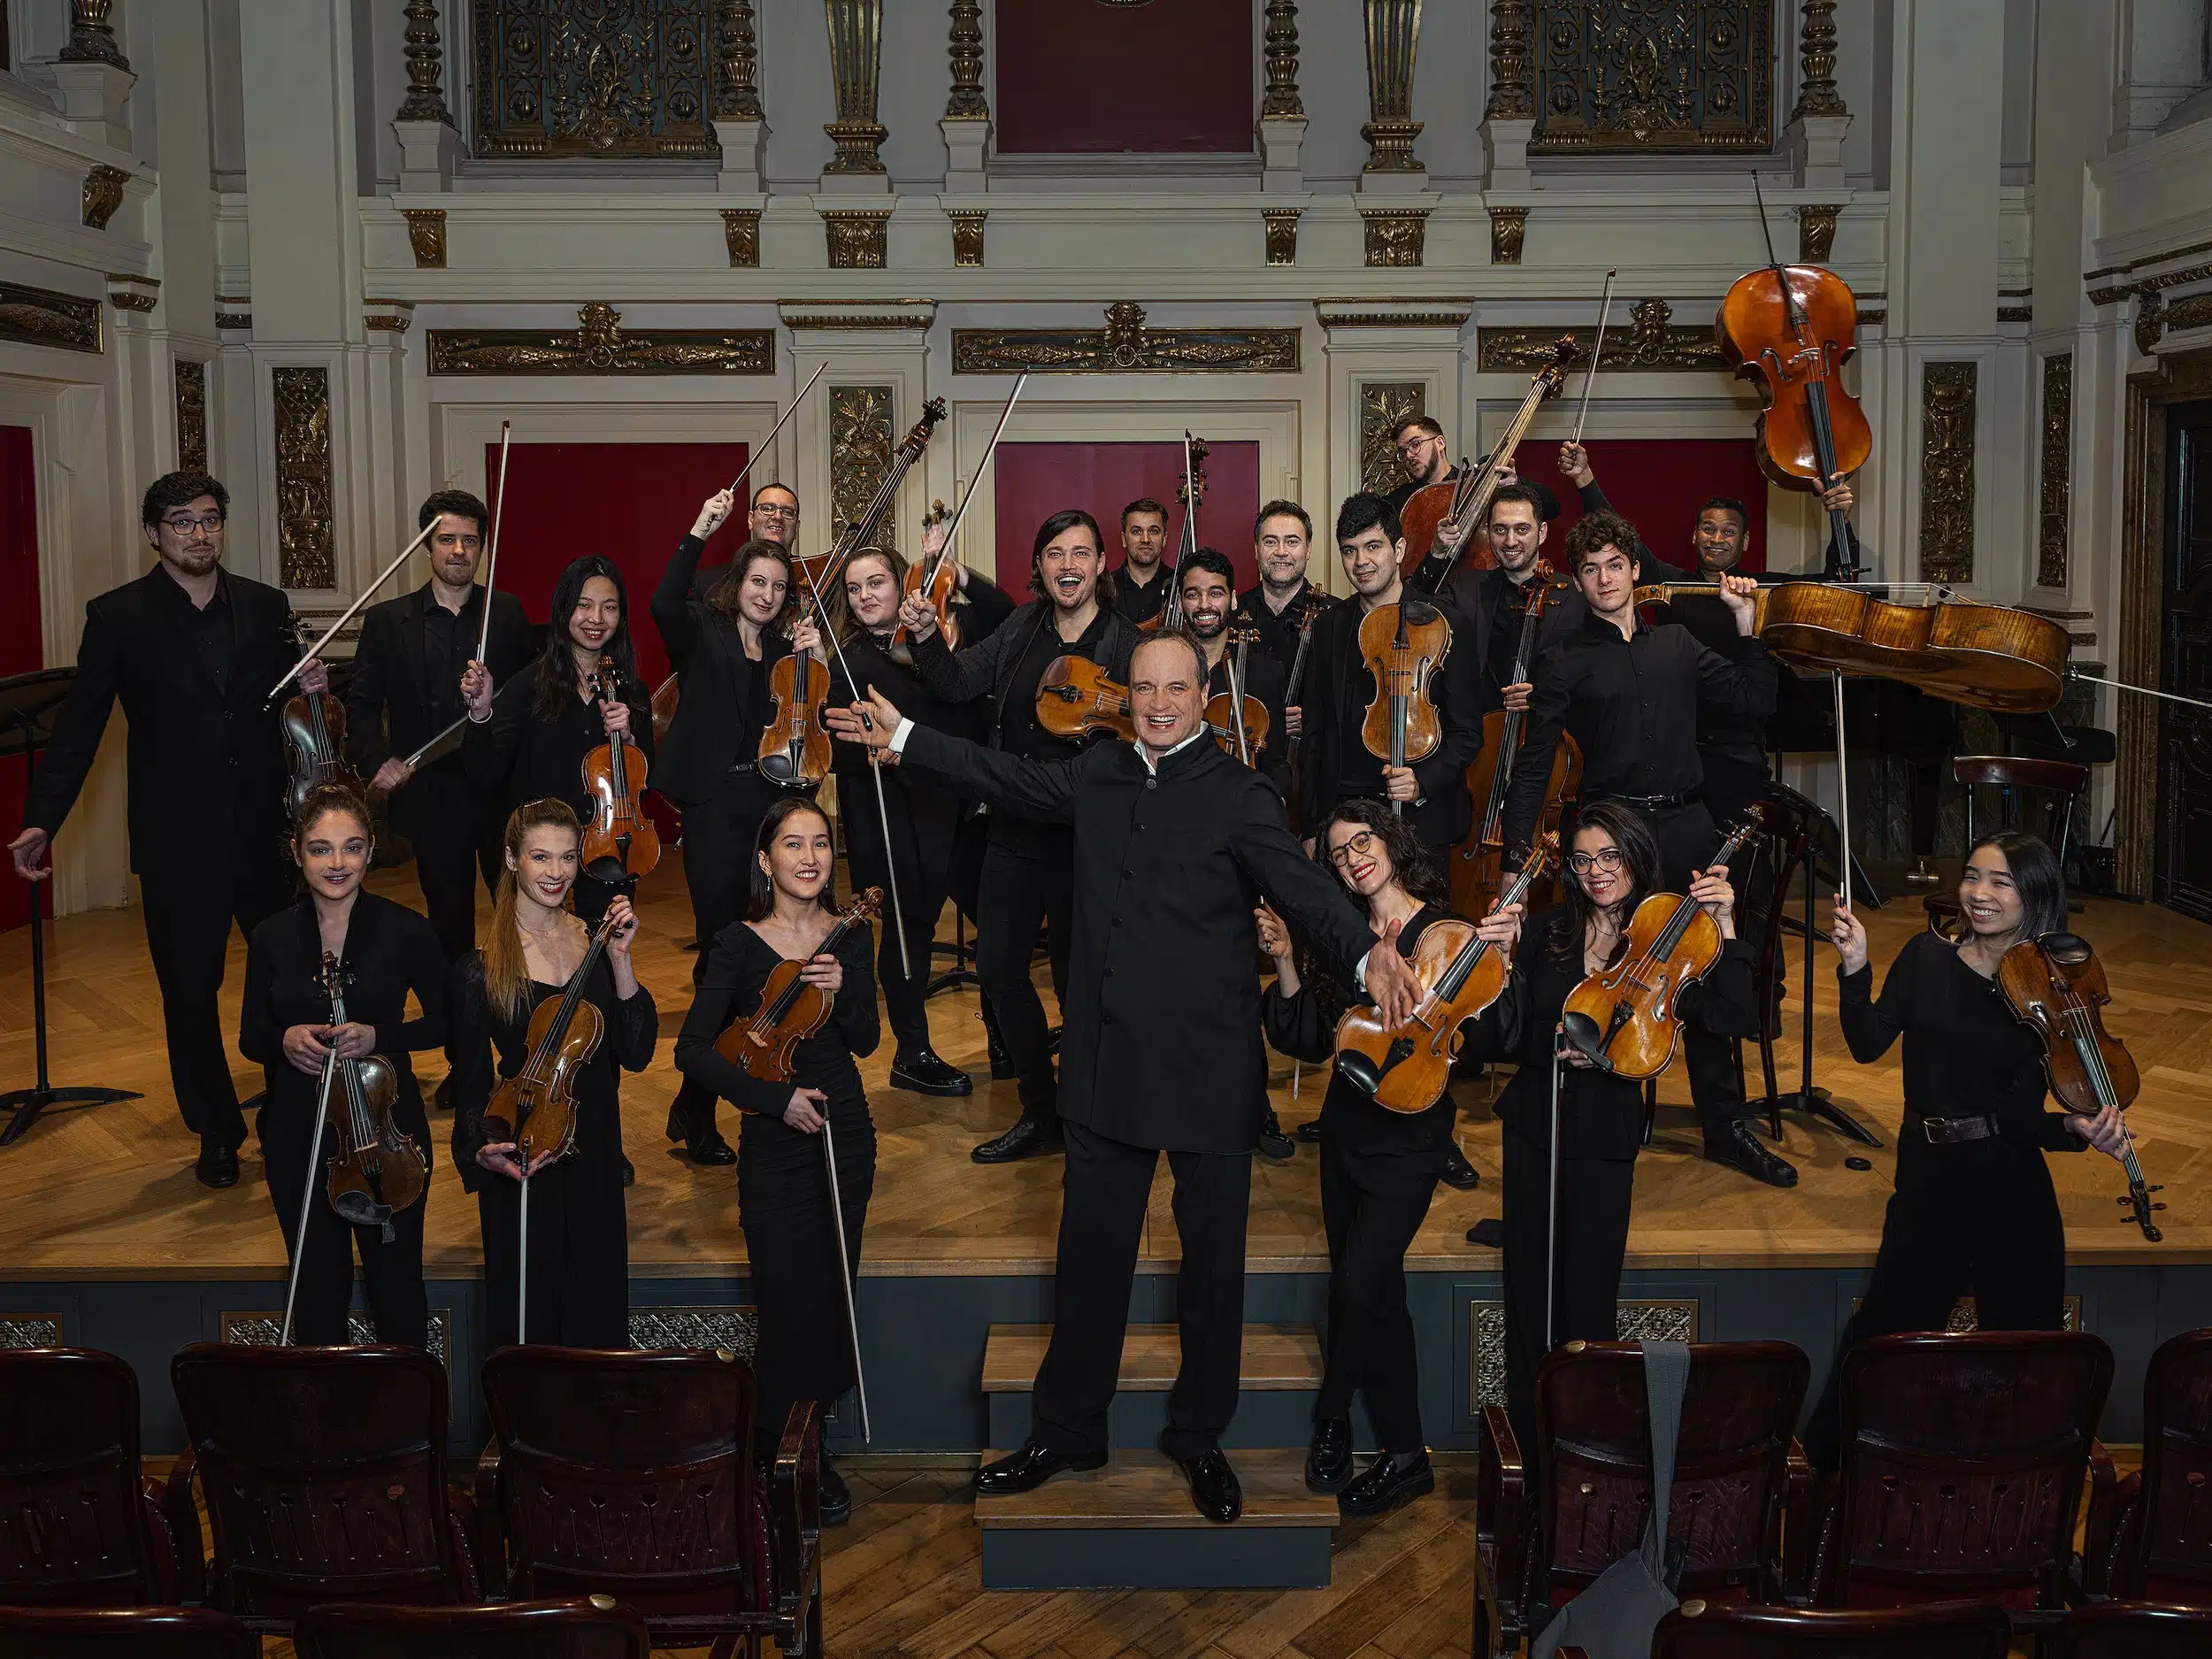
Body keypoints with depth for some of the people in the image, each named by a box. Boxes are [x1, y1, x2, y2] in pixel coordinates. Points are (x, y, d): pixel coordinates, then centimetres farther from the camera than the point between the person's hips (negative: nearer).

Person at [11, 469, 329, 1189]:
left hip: (265, 828, 2)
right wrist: (42, 821, -11)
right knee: (189, 991, 7)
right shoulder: (118, 616, -1)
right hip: (177, 839, -2)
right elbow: (78, 727, -3)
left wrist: (310, 688, -9)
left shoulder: (266, 606, 6)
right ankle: (218, 1132, 23)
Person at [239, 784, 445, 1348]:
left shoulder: (405, 931, -10)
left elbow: (445, 1022, -1)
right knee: (317, 1291, 15)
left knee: (396, 1282, 11)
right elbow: (250, 1037, 7)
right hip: (298, 1136, 2)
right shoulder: (272, 938, -2)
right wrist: (284, 1040, -16)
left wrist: (378, 1036, -18)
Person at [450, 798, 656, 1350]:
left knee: (597, 1309, 14)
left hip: (594, 1153, 4)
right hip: (521, 1157, -3)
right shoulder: (480, 969, -9)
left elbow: (636, 1054, -6)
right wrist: (482, 1150, -23)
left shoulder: (595, 939, 1)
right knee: (527, 1312, 5)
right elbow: (472, 1082, -4)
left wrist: (619, 959, -14)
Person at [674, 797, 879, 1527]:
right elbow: (692, 1052, -12)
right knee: (790, 1310, -7)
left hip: (845, 1136, 4)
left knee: (831, 1300, 9)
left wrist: (842, 990, -20)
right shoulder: (739, 944, -8)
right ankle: (779, 1453, 15)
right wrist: (776, 1098, -17)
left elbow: (866, 1042, -1)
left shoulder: (850, 936, 3)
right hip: (774, 1145, -4)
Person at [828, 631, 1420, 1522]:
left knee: (1212, 1256, 8)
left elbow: (1301, 885, -21)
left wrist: (1364, 953, -40)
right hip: (1107, 1063, 4)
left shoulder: (1239, 795, -10)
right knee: (1090, 1251, 13)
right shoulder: (1100, 775, 7)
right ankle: (1067, 1432, 28)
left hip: (1208, 1068, -4)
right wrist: (903, 737, 26)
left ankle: (1198, 1436, 26)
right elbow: (1008, 777, 21)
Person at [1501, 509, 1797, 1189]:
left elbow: (1754, 701, 13)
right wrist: (1516, 853, -9)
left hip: (1686, 826, 3)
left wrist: (1746, 622, 7)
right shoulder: (1565, 663, 2)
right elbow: (1532, 766, 0)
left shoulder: (1677, 644, 14)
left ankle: (1725, 1126, 17)